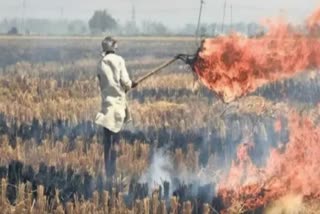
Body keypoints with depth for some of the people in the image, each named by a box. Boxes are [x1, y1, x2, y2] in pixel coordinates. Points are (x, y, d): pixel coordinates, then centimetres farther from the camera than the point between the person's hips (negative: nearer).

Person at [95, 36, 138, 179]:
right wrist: (130, 85, 13)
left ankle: (108, 171, 7)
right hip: (118, 101, -2)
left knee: (108, 139, 6)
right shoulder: (119, 60, -4)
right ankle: (112, 170, 1)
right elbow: (125, 82, -9)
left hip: (107, 102, 2)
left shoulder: (101, 63, 4)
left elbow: (102, 84, 4)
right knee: (115, 138, 3)